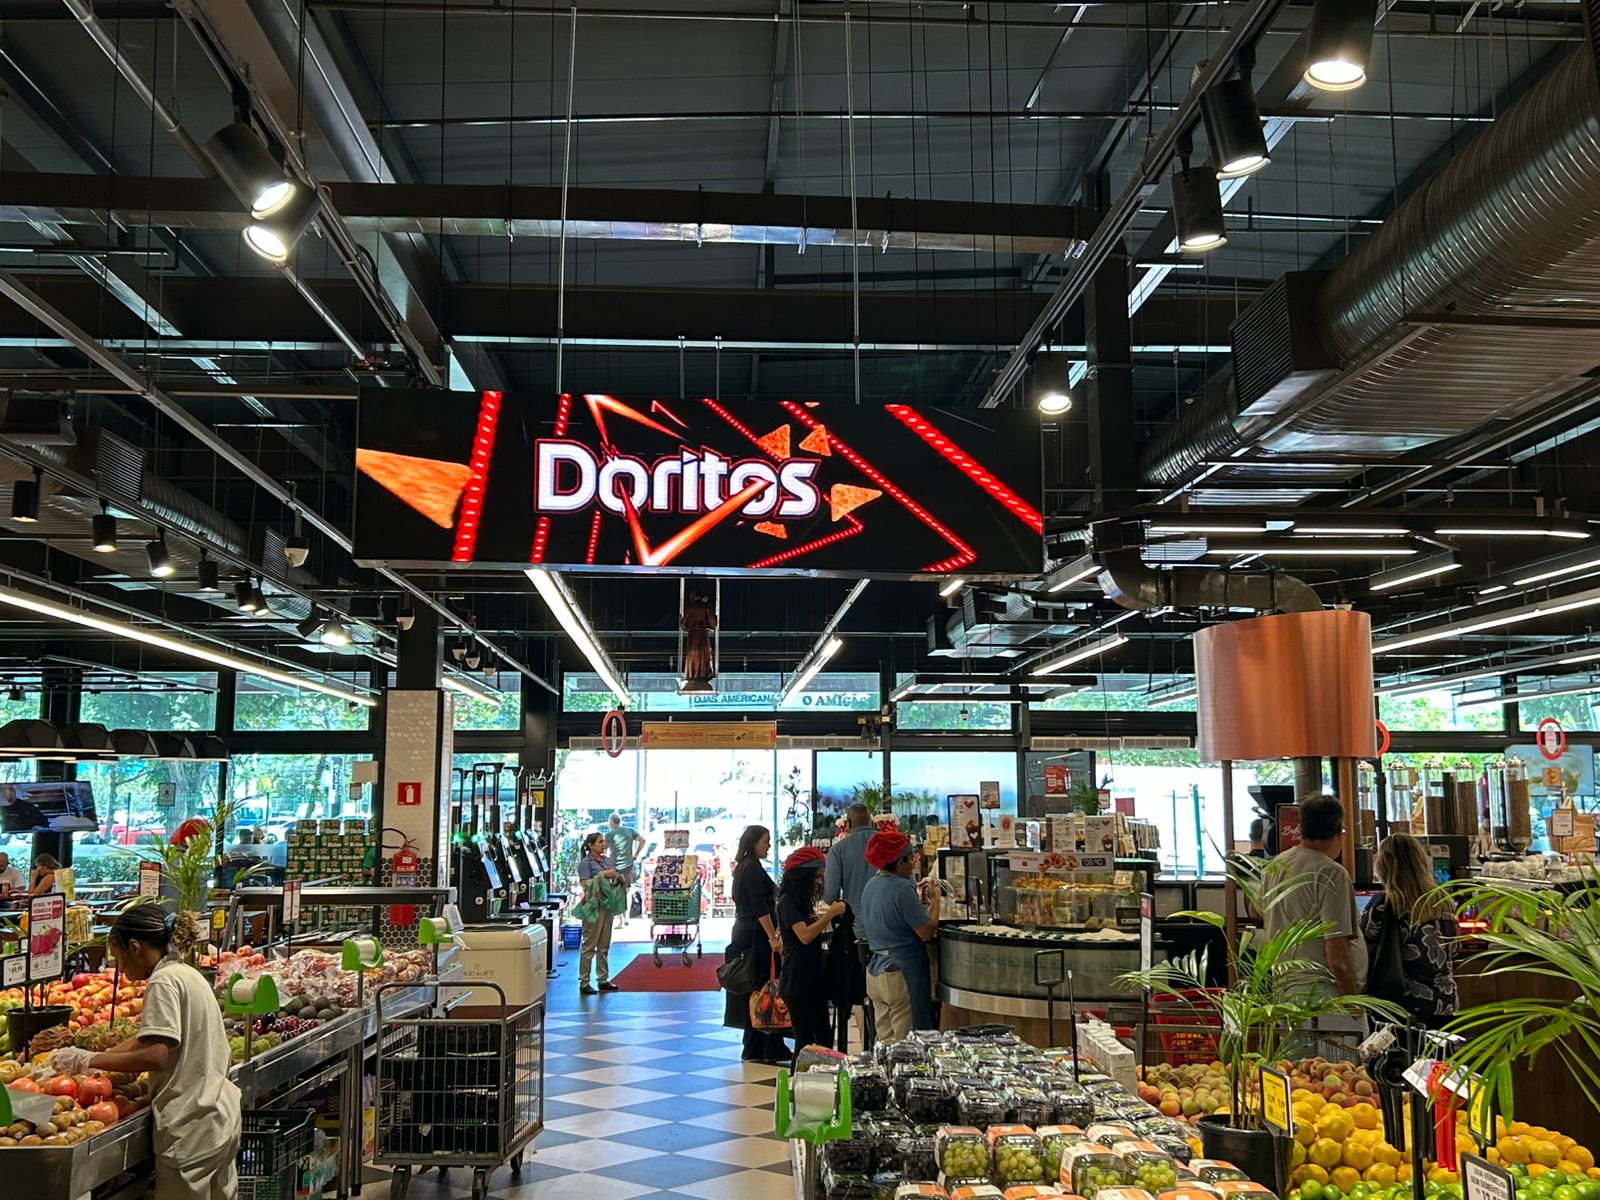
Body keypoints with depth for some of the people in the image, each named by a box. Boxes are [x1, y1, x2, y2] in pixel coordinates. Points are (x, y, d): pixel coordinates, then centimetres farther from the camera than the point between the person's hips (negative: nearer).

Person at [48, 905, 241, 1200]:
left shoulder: (163, 982, -15)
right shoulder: (187, 974, 14)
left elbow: (156, 1055, -24)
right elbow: (146, 1038, 19)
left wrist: (89, 1060, -18)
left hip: (191, 1126, -9)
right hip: (220, 1117, 9)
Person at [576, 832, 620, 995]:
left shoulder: (606, 860, 13)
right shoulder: (585, 862, -7)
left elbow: (614, 880, 20)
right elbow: (585, 884, -16)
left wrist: (618, 878, -1)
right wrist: (603, 875, -19)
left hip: (608, 905, 7)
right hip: (594, 906, -7)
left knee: (604, 946, 11)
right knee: (589, 946, -4)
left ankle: (603, 980, 18)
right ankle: (584, 983, 1)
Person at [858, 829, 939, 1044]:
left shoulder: (871, 885, 10)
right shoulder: (901, 888, -18)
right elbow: (927, 932, -17)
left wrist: (919, 899, 22)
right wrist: (935, 900, -3)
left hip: (875, 971, 9)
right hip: (901, 973, -9)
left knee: (884, 1040, 15)